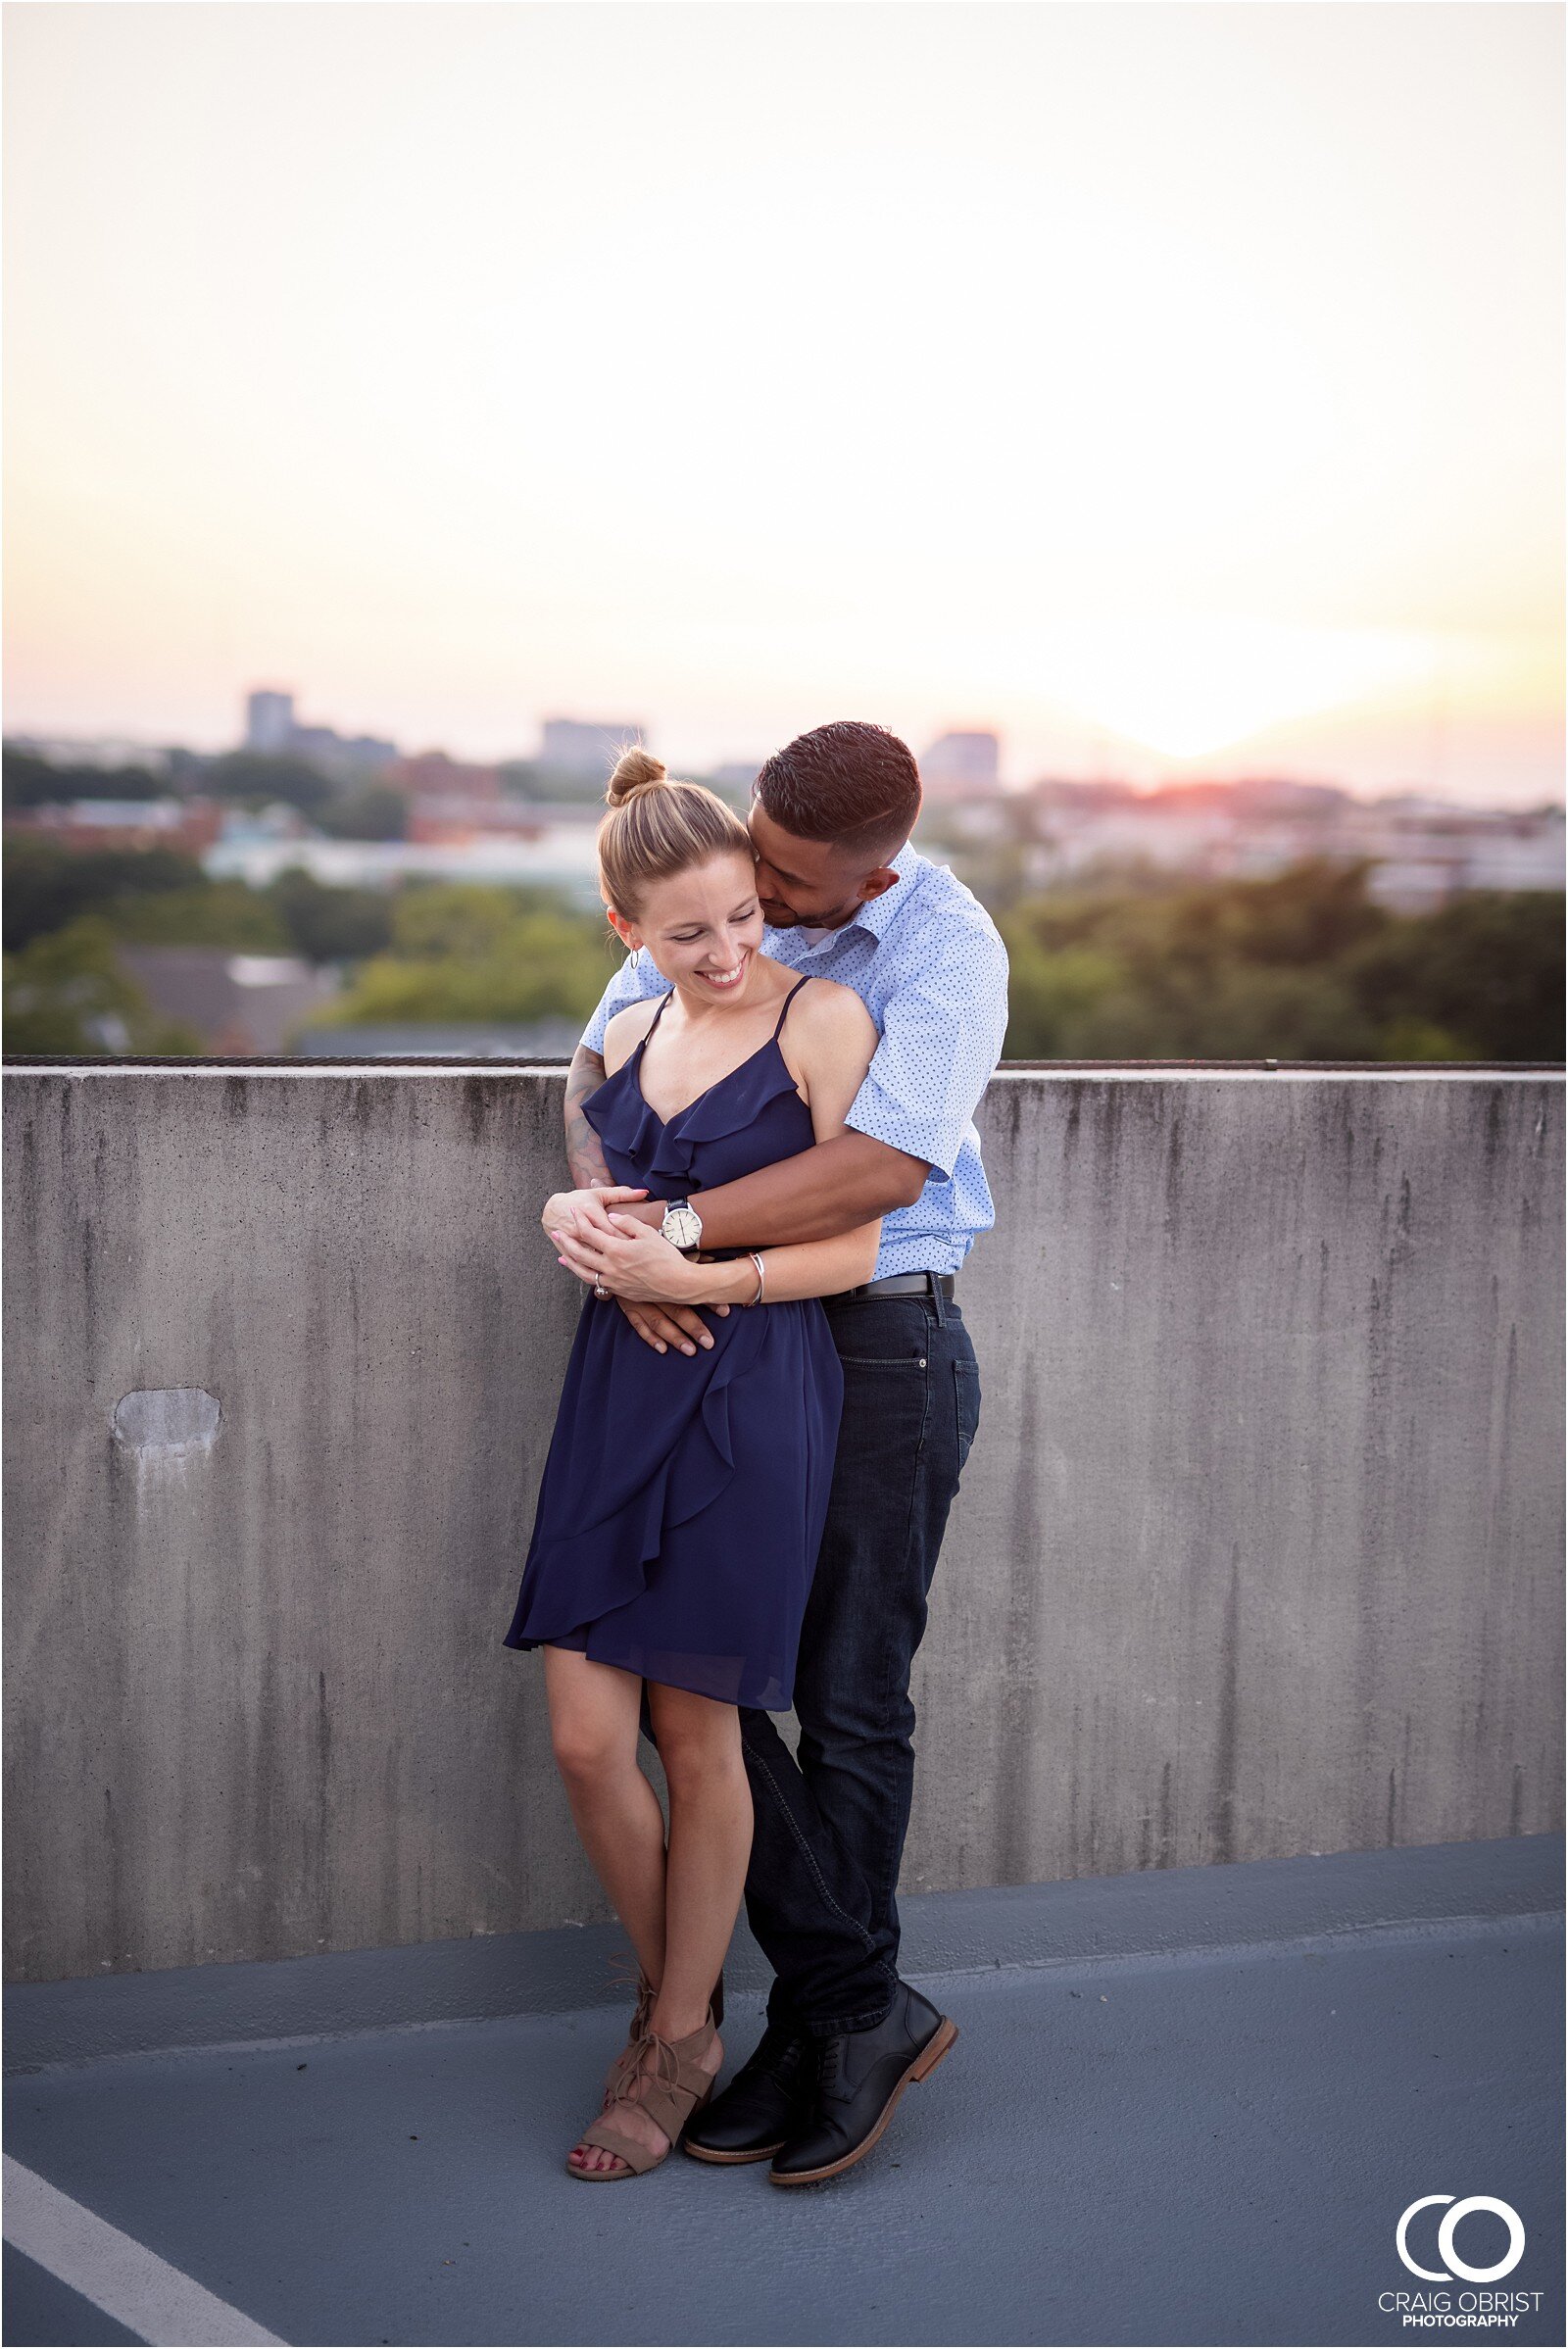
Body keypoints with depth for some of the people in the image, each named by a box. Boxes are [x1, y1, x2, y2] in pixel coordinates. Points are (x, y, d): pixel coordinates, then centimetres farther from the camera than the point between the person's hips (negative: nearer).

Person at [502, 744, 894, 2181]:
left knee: (699, 1736, 4)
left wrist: (696, 1276, -18)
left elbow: (854, 1247, -9)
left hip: (755, 1399, -5)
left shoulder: (826, 1019, -7)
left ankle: (679, 2048, 23)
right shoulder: (630, 1037, 12)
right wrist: (576, 1220, 2)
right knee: (587, 1735, 2)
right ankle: (674, 1996, 26)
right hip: (619, 1388, 5)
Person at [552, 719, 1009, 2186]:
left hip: (882, 1347, -5)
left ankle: (833, 2018, 23)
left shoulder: (949, 949, -14)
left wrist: (673, 1226, -29)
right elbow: (596, 1074, 2)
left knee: (848, 1705, 3)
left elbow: (885, 1166, -25)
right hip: (711, 1336, 6)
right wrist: (611, 1219, -18)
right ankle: (866, 2008, 15)